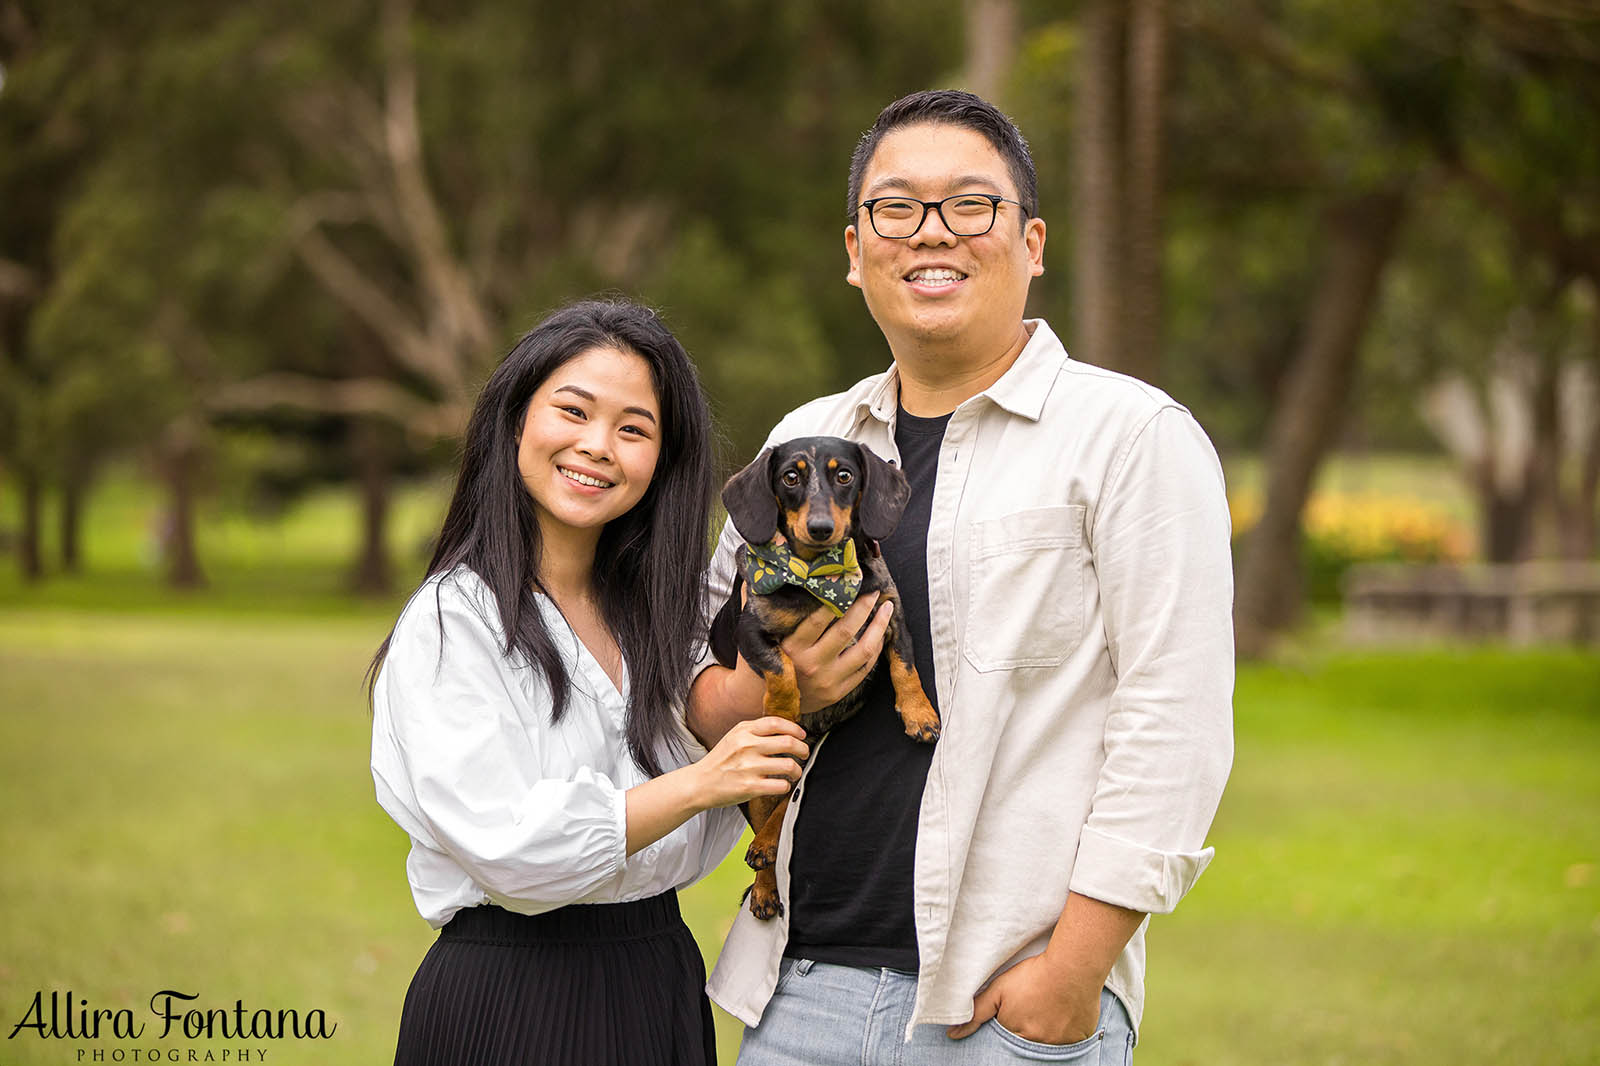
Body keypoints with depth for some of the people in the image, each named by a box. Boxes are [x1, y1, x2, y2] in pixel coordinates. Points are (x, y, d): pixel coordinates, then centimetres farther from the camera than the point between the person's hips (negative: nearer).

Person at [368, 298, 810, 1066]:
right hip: (511, 997, -7)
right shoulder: (450, 622, -12)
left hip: (662, 981, 7)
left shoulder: (648, 615, 10)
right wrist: (699, 783, -22)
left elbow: (687, 849, 8)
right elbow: (509, 848, -22)